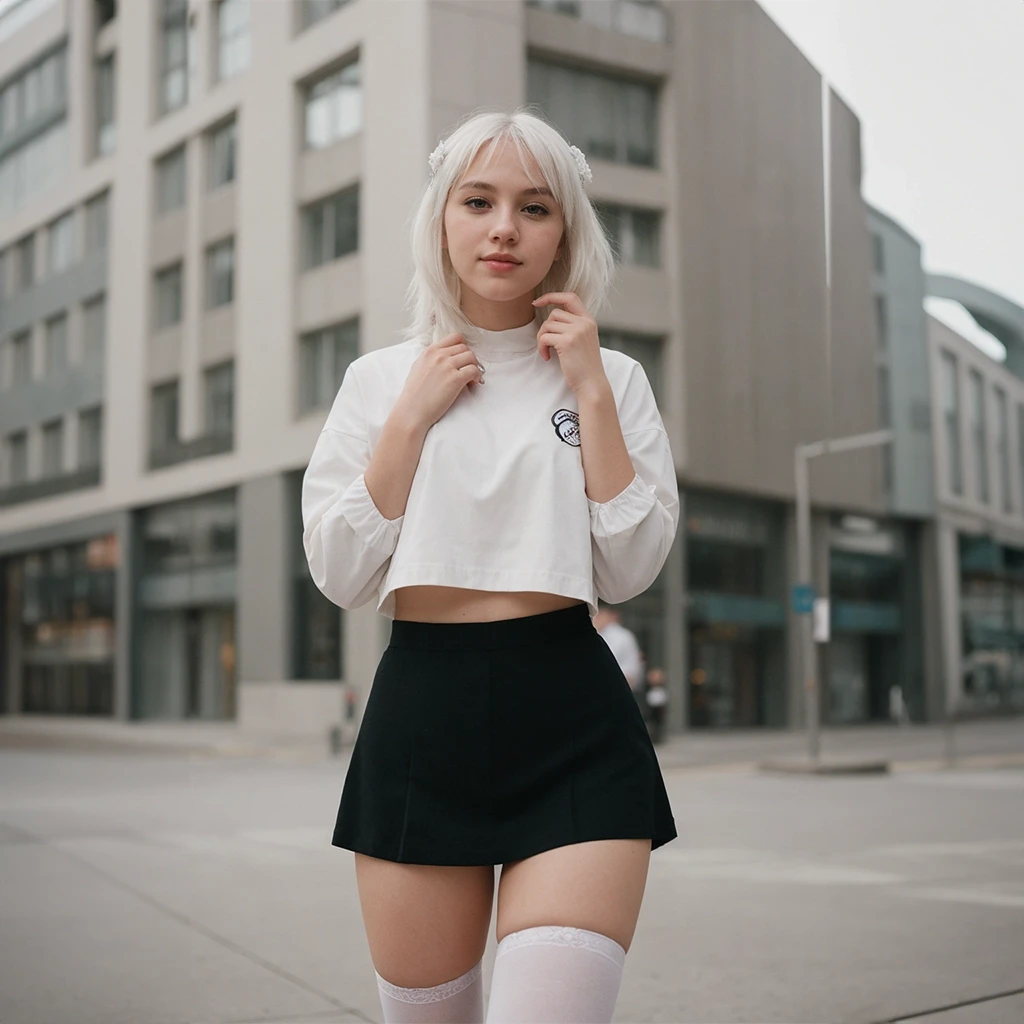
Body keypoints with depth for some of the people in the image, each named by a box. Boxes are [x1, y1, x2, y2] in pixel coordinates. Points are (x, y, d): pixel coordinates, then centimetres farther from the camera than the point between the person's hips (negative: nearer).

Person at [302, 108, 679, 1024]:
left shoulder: (610, 374, 5)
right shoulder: (380, 378, 7)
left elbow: (631, 571, -4)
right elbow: (341, 575, -1)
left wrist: (591, 392, -7)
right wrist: (415, 413, -6)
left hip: (573, 722, -1)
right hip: (420, 715, 2)